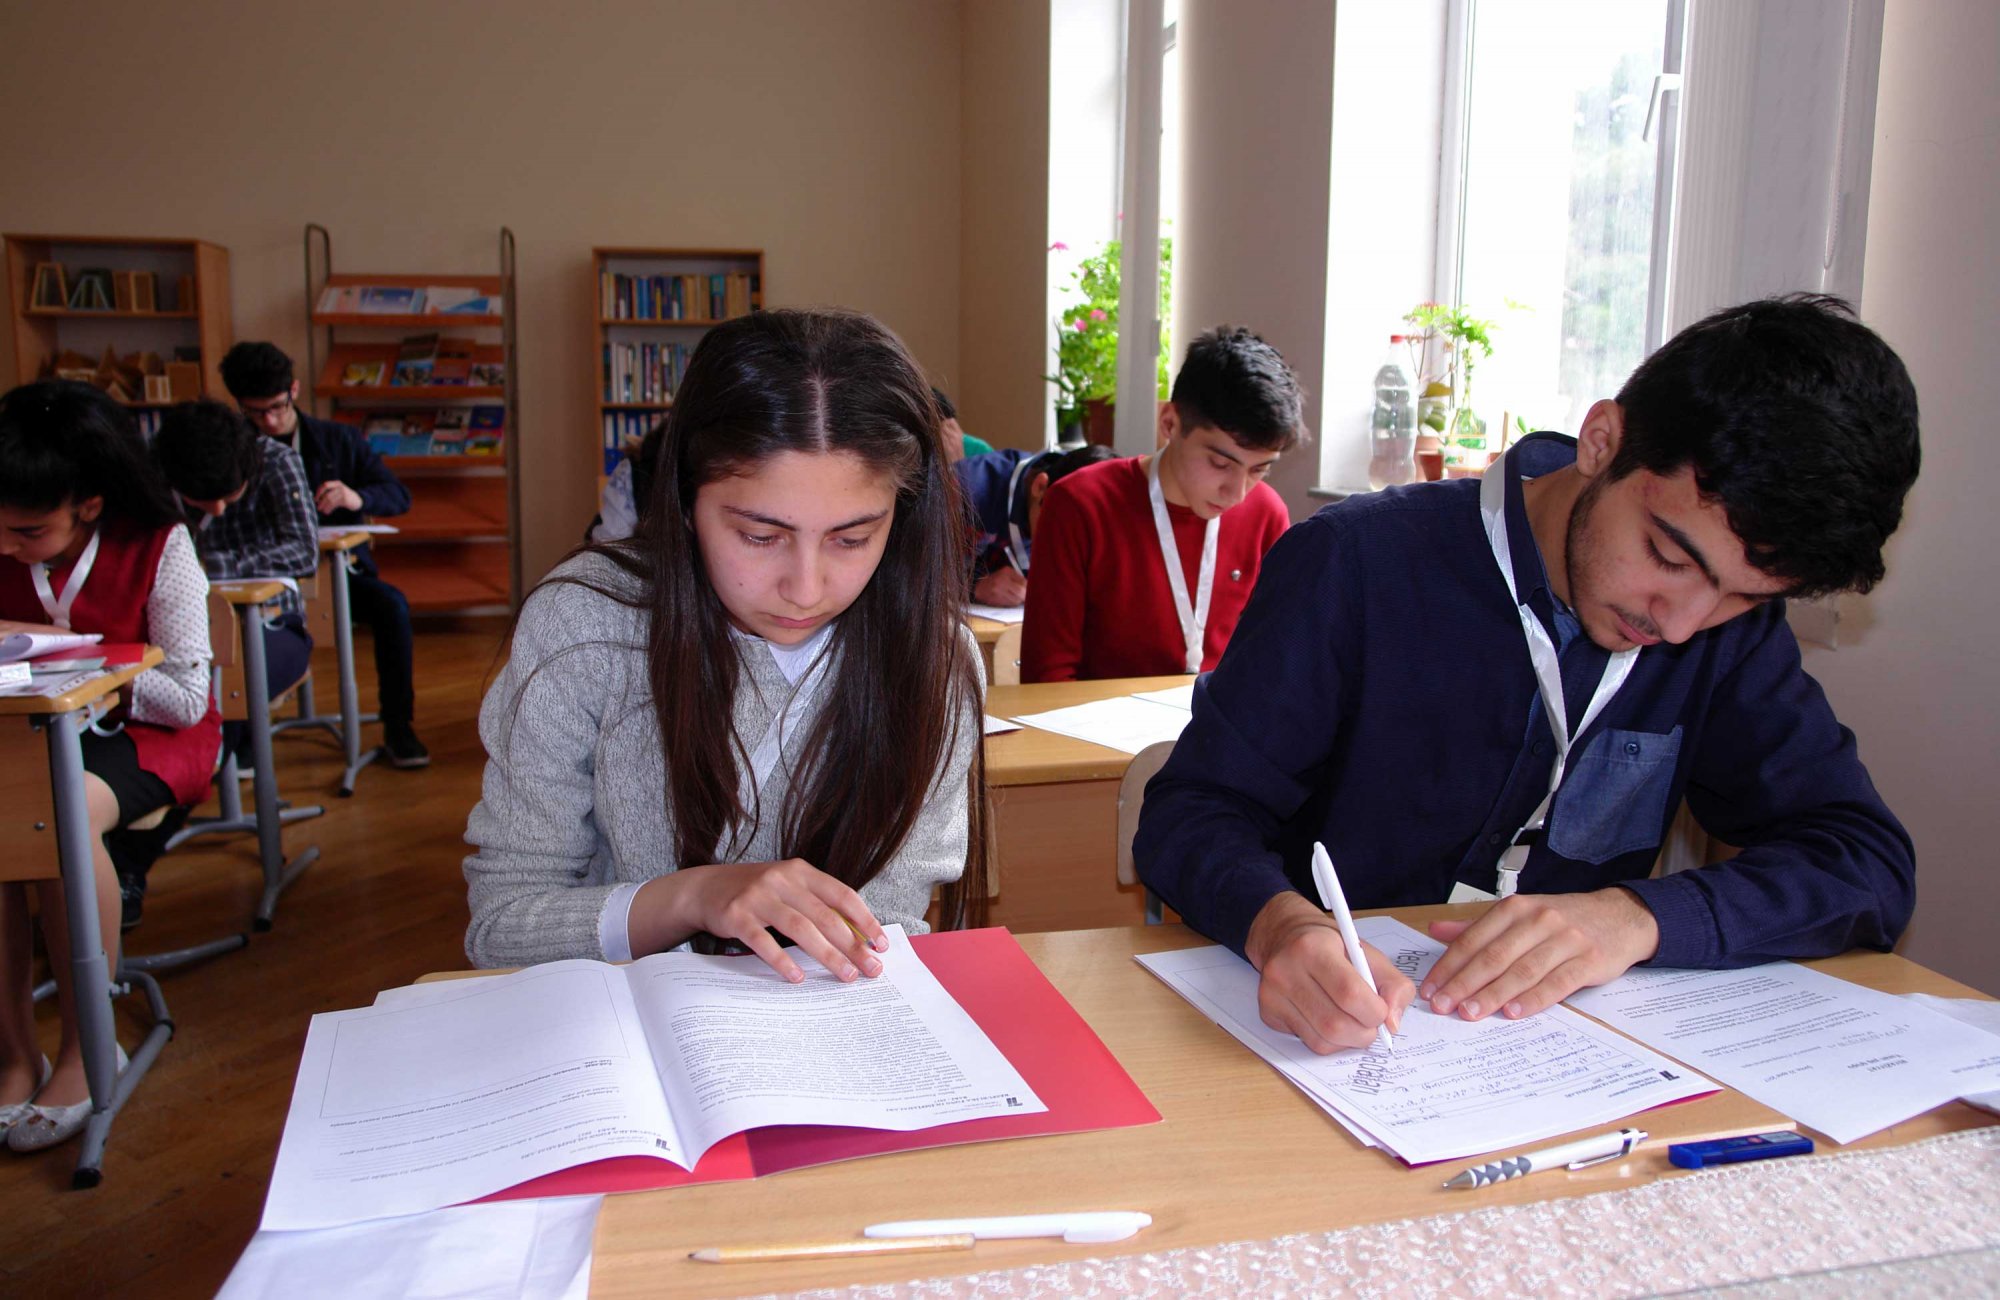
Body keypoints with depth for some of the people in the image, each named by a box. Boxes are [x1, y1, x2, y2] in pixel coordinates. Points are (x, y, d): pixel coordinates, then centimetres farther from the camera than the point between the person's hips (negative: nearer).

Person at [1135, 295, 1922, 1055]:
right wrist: (1279, 924, -32)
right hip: (1320, 1041, -2)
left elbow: (1872, 863, -5)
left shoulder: (1731, 628, 0)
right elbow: (1191, 811, -11)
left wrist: (1639, 916, -22)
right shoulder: (1356, 565, -12)